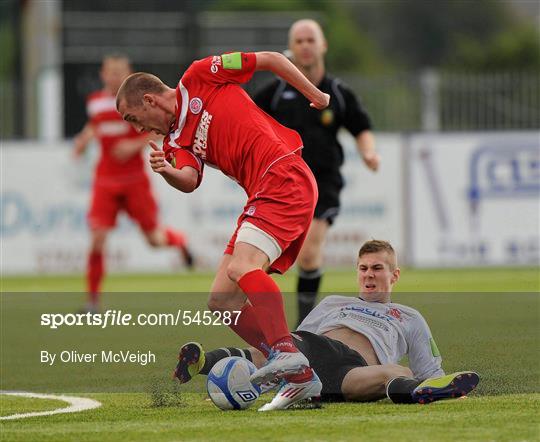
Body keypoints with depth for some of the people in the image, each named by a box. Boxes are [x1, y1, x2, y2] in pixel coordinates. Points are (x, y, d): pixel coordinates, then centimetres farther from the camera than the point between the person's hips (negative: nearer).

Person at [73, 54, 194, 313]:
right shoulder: (94, 102, 7)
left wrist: (135, 145, -19)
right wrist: (84, 140, 6)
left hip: (135, 179, -2)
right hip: (106, 180, 2)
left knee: (154, 239, 3)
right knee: (97, 237, -13)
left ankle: (179, 240, 42)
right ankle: (93, 299, -4)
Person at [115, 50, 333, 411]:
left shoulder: (198, 78, 4)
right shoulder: (177, 142, 20)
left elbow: (271, 59, 7)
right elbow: (189, 181, -1)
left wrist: (316, 95, 8)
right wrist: (169, 173, -23)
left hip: (284, 177, -9)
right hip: (262, 196, 9)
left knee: (242, 266, -29)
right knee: (222, 302, 3)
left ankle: (286, 351, -42)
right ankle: (300, 375, -2)